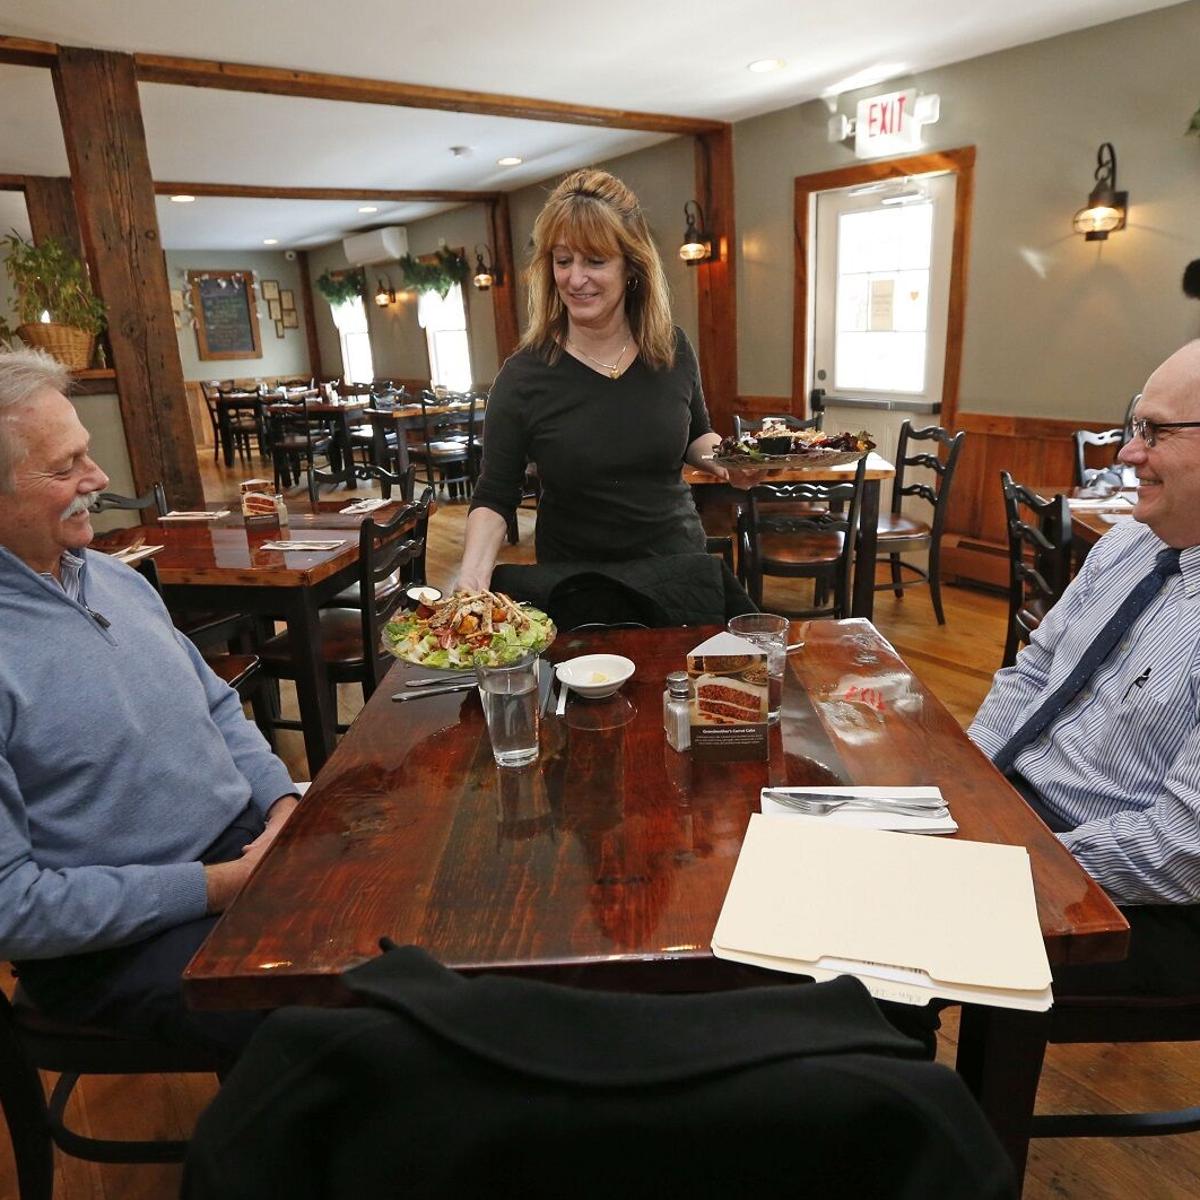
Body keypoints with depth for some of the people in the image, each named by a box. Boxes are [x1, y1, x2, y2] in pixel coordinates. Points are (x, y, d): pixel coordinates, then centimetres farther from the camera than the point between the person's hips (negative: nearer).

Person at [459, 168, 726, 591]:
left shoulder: (673, 350, -6)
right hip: (574, 587, -2)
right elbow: (494, 498, -12)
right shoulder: (523, 375, -15)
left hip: (679, 566, 3)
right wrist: (473, 575, -28)